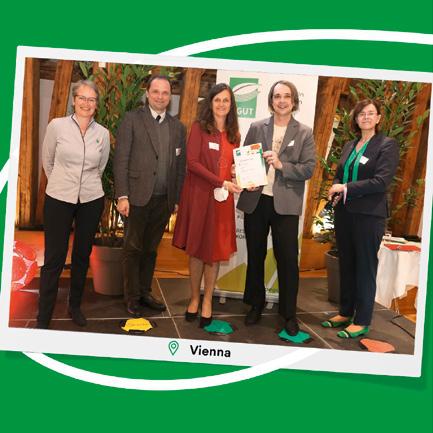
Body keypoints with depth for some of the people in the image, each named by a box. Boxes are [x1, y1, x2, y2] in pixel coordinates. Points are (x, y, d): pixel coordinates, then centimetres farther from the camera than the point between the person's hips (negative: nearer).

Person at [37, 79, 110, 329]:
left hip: (91, 201, 2)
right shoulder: (57, 126, -4)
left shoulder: (103, 134, 0)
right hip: (59, 200, -2)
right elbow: (47, 162, 8)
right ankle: (43, 318, 13)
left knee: (82, 255, 13)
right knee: (54, 259, 1)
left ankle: (75, 306, 31)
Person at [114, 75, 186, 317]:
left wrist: (177, 199, 6)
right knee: (133, 249, 6)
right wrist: (122, 196, -11)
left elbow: (181, 166, 10)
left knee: (151, 249, 14)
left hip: (164, 200, 4)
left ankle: (145, 293, 27)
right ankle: (132, 297, 19)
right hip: (137, 197, -3)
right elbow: (121, 160, -5)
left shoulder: (178, 127, 10)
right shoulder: (132, 120, -1)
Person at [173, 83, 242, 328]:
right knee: (197, 249, 6)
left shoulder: (234, 133, 12)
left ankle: (208, 301, 18)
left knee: (216, 251, 5)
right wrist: (221, 182, -17)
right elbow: (192, 162, -10)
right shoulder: (199, 128, -1)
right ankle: (194, 298, 21)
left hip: (223, 198, 3)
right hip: (199, 195, -3)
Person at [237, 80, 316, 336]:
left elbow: (309, 169, -4)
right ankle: (256, 305, 30)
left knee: (288, 259, 1)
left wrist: (282, 165, -17)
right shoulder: (256, 128, 8)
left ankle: (289, 313, 17)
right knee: (255, 256, 12)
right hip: (256, 201, 2)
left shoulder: (304, 133, 3)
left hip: (286, 204, -2)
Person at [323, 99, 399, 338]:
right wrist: (337, 192, -4)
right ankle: (345, 313, 26)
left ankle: (362, 321, 12)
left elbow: (381, 182, -15)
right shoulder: (349, 145, 14)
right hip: (344, 212, 6)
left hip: (369, 215, -6)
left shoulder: (387, 145, -5)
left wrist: (346, 188, -14)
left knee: (365, 267, 2)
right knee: (346, 265, 13)